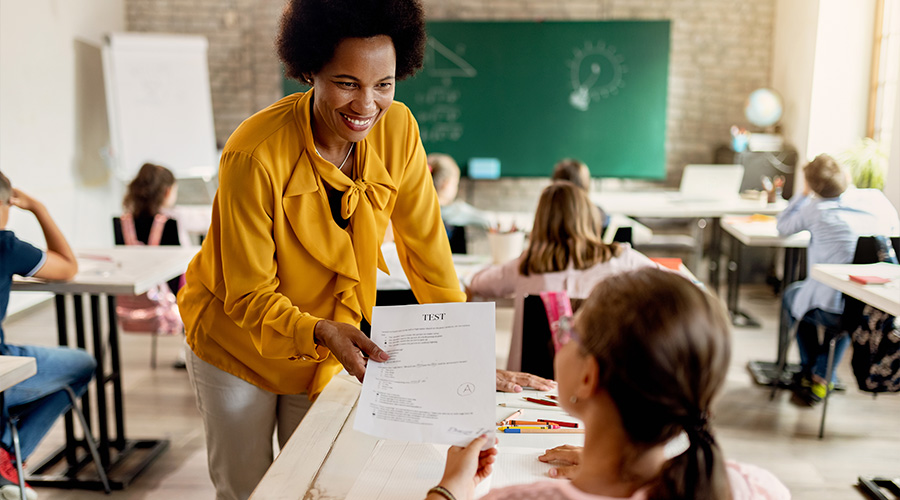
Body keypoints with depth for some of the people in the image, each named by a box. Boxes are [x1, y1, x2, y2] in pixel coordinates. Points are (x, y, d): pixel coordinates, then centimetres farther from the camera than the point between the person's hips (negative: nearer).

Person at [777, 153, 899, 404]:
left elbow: (782, 227, 13)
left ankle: (808, 372, 36)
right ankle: (822, 377, 30)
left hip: (833, 311, -4)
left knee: (791, 294, 28)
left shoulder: (816, 209, -4)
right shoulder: (878, 199, 4)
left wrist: (805, 194, 22)